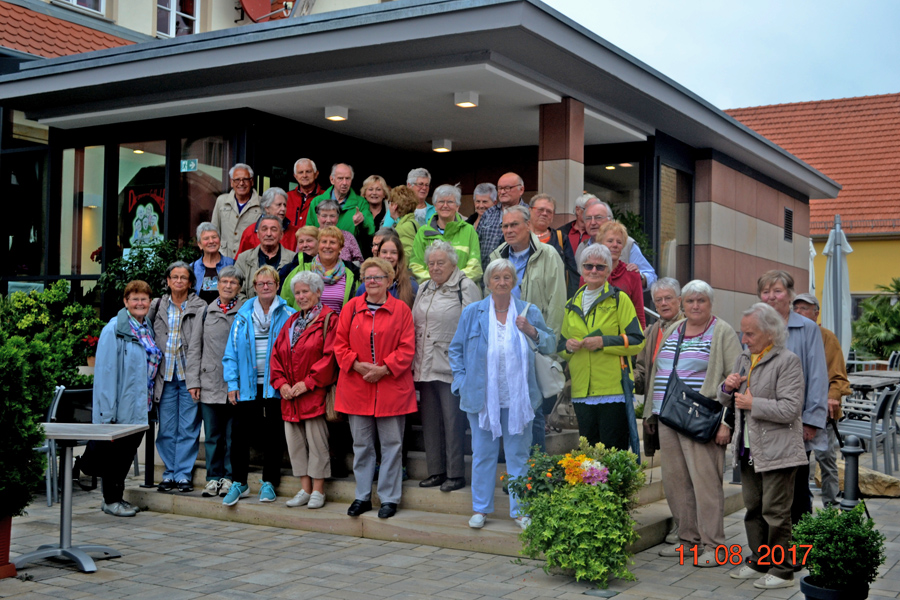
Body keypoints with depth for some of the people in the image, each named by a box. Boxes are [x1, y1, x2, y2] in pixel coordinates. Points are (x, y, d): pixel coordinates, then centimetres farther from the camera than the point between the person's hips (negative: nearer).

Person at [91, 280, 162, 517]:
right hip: (121, 407, -7)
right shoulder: (114, 329, -11)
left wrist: (148, 400, 12)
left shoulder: (148, 328, 12)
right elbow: (105, 369, -15)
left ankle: (117, 497, 25)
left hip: (140, 407, 7)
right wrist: (107, 409, -19)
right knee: (115, 452, 2)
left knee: (128, 452, 13)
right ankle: (110, 500, 14)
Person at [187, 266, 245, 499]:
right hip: (210, 384, 3)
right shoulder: (206, 312, 11)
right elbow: (194, 349, 13)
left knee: (233, 435, 2)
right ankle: (213, 478, 15)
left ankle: (230, 478, 11)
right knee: (212, 434, 7)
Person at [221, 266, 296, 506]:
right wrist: (232, 383, 1)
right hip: (247, 385, 2)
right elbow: (232, 351, 8)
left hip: (274, 386, -2)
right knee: (239, 433, 1)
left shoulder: (288, 315, 1)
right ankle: (239, 482, 15)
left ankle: (269, 483, 18)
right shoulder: (243, 315, 7)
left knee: (272, 436, 5)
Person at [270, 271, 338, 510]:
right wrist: (281, 383, -1)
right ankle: (305, 490, 16)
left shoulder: (328, 320, -4)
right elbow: (277, 354, 15)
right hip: (290, 396, 7)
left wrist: (307, 383, -15)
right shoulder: (291, 322, 17)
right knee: (295, 442, 8)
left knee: (317, 441, -4)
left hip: (315, 394, -7)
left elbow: (329, 356, -13)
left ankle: (318, 491, 5)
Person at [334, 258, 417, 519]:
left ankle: (389, 498, 12)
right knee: (361, 444, 9)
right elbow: (340, 343, 6)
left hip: (391, 387, -2)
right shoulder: (351, 308, 7)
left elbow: (407, 348, -3)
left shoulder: (401, 309, 1)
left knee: (391, 444, 2)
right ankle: (363, 496, 20)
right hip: (357, 387, 2)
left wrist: (384, 369, -14)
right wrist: (357, 365, -9)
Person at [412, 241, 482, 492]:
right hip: (425, 366, 7)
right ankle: (436, 471, 19)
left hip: (451, 366, -7)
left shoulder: (466, 287, -4)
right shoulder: (424, 289, 17)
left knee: (453, 419, -4)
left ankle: (456, 473, 4)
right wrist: (415, 361, 16)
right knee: (430, 419, 10)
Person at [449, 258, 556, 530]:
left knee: (519, 454, 6)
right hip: (482, 396, 0)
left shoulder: (529, 312, 4)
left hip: (517, 397, 0)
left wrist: (532, 331, -13)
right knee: (483, 454, 8)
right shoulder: (472, 313, 3)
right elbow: (456, 350, 9)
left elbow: (550, 345, 5)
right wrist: (462, 382, 0)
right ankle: (480, 508, 21)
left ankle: (519, 510, 18)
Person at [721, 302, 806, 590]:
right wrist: (728, 388, -2)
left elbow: (790, 409, -19)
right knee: (752, 508, 15)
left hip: (777, 451, -8)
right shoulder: (744, 359, 13)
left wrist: (753, 404, -17)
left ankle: (782, 570, 9)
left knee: (775, 511, -2)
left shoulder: (788, 361, -11)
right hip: (749, 449, 8)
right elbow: (727, 401, 21)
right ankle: (758, 561, 28)